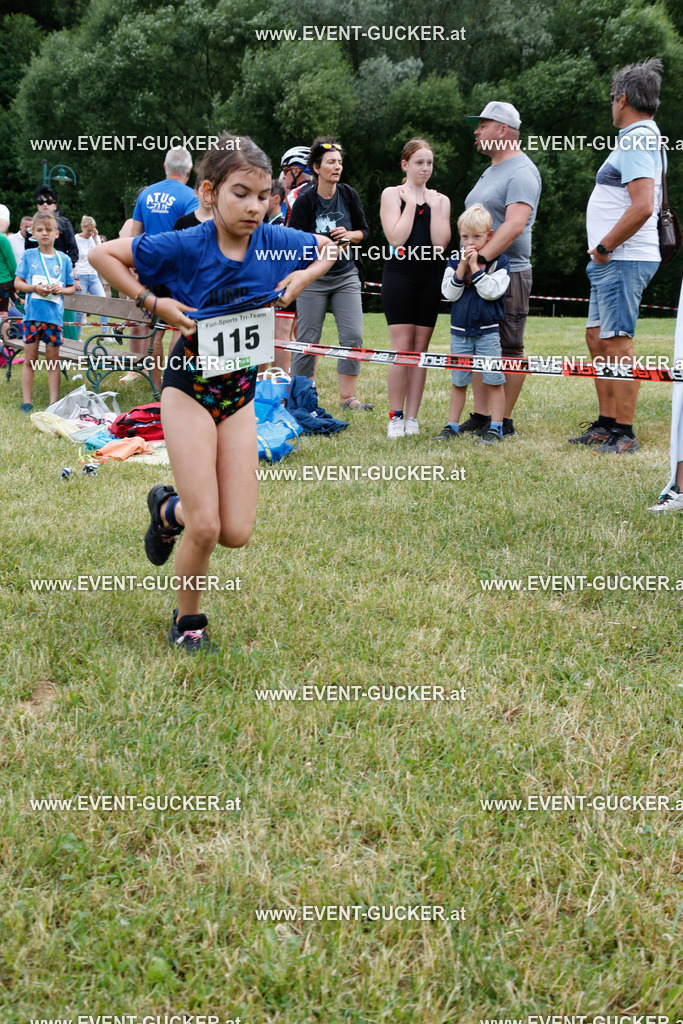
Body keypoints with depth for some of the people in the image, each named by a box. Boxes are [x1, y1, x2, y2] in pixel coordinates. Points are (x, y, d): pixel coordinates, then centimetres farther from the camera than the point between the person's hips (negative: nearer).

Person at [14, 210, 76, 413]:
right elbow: (18, 283, 4)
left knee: (53, 358, 5)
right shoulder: (28, 256, 3)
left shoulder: (63, 259, 6)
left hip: (54, 314, 1)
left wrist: (60, 289, -10)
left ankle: (54, 402, 11)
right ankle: (26, 402, 11)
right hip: (32, 314, -1)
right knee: (30, 358, 4)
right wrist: (35, 288, -13)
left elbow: (72, 288, 10)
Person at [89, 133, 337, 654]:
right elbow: (101, 254, -8)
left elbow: (332, 248, 14)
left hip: (240, 392, 4)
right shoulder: (186, 246, -17)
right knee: (205, 527, -9)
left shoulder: (274, 242, -6)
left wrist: (304, 277, -4)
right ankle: (187, 621, 18)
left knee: (237, 532, 1)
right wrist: (154, 304, -14)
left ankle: (170, 508, 33)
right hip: (190, 386, -4)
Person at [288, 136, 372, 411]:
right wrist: (331, 242, -20)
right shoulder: (305, 200, -8)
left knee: (353, 336, -6)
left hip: (346, 277, 4)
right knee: (308, 340, 0)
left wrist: (349, 236, -11)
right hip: (313, 278, -3)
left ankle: (347, 397, 3)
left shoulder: (349, 194, 4)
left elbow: (364, 231, 11)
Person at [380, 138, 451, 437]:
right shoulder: (392, 194, 4)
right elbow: (396, 238, -11)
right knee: (402, 348, -8)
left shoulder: (440, 200, 13)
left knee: (421, 348, 3)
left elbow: (440, 242, -2)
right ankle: (395, 417, 0)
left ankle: (412, 417, 8)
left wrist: (434, 206, -4)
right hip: (399, 275, -3)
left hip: (430, 278, 3)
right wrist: (411, 203, -6)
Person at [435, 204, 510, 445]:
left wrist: (475, 267, -18)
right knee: (458, 381, 10)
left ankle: (496, 427, 7)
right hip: (460, 330, 3)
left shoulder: (499, 261, -4)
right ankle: (452, 425, 18)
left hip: (488, 330, -3)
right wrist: (462, 268, -14)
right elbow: (449, 293, -4)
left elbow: (491, 291, -17)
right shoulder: (455, 260, 4)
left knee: (493, 380, 0)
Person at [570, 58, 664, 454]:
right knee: (597, 338, 14)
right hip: (613, 260, 11)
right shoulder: (647, 137, 19)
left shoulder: (635, 142, -14)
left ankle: (625, 434, -5)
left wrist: (604, 247, -17)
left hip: (623, 259, -11)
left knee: (617, 343, -9)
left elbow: (642, 207, -27)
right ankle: (606, 424, 21)